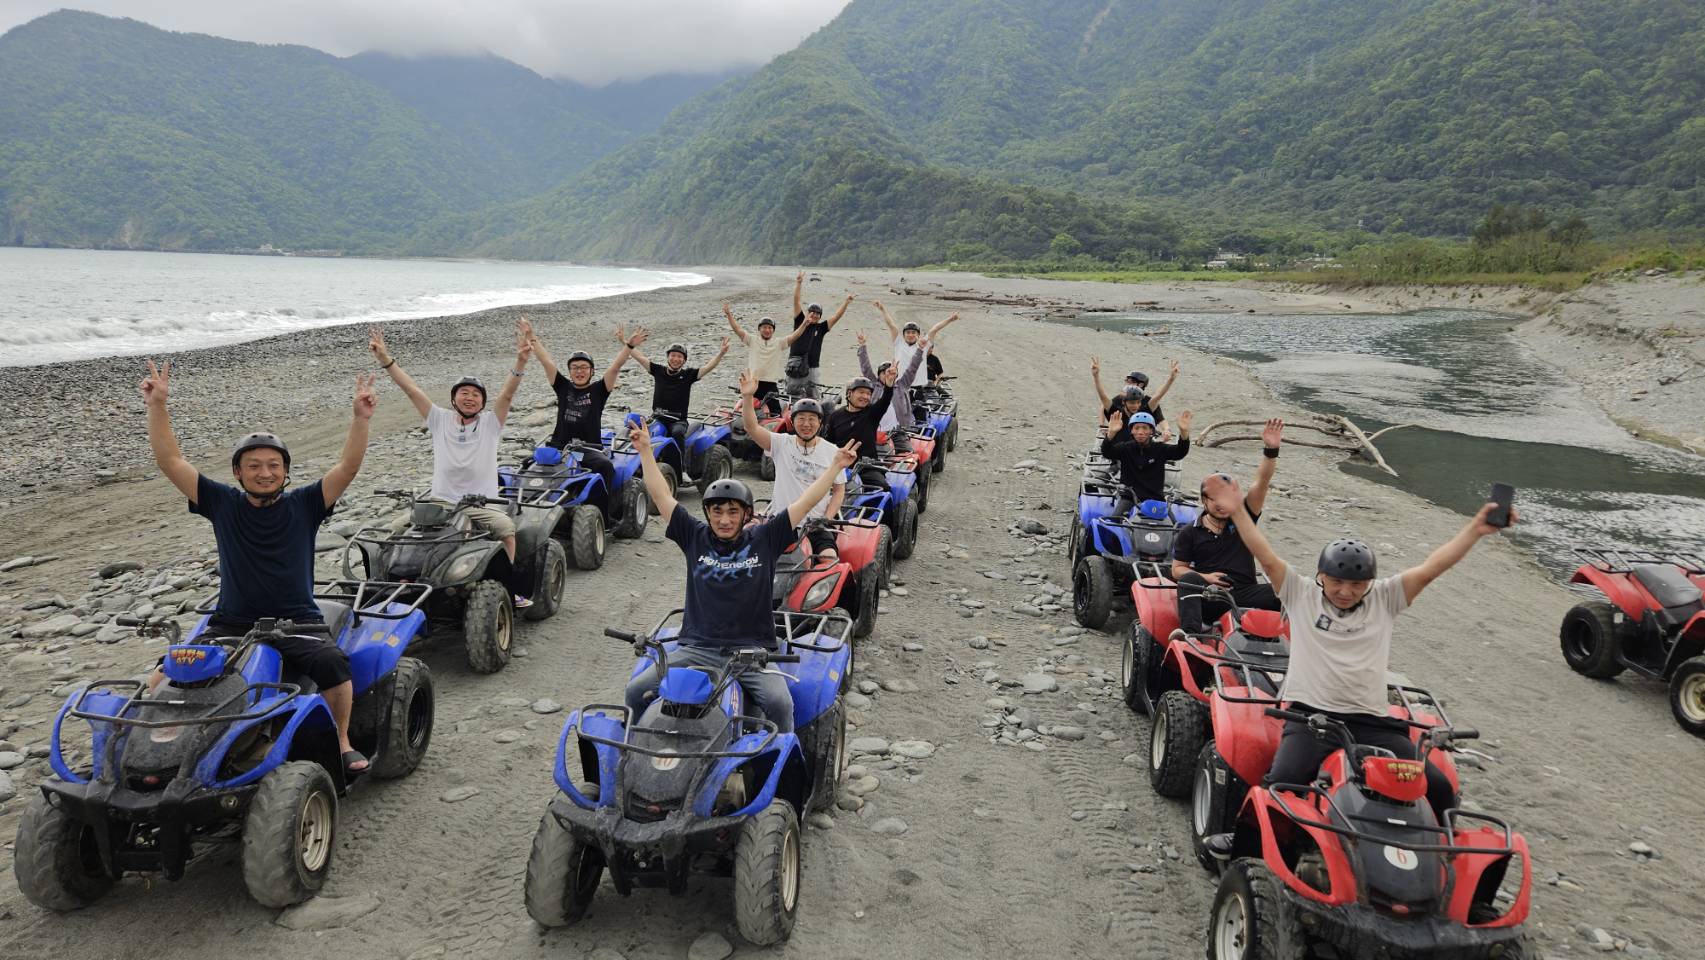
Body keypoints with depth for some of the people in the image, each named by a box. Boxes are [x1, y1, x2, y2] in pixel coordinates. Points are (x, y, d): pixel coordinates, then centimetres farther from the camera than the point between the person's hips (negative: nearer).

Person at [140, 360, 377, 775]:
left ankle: (341, 741, -10)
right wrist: (157, 406, -7)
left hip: (297, 624, -2)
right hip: (231, 624, 2)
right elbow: (170, 461, 3)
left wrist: (361, 418, -21)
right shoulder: (222, 503, 7)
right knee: (165, 676, -17)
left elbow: (348, 467, -8)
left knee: (333, 663, -30)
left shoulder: (303, 505, 3)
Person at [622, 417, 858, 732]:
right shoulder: (695, 537, 8)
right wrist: (645, 450, 7)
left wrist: (837, 465, 1)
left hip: (752, 650, -2)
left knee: (779, 703, -29)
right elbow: (661, 495, 8)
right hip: (698, 648, 2)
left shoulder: (764, 539, 5)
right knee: (636, 691, -14)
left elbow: (805, 502, 3)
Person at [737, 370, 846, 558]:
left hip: (815, 522, 0)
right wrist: (747, 396, -28)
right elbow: (752, 427, -12)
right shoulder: (782, 443, 2)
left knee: (830, 558, -25)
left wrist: (826, 520, -6)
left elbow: (839, 490, 9)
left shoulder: (831, 452, 4)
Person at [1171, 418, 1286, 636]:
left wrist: (1271, 450, -15)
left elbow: (1262, 483, -1)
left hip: (1244, 594, 2)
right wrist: (1203, 577, -10)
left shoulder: (1243, 518, 12)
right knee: (1190, 580, -34)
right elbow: (1177, 569, 10)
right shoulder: (1190, 533, 10)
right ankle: (1190, 632, -52)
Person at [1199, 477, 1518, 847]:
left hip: (1372, 722, 3)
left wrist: (1475, 530, -8)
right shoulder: (1301, 595, 8)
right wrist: (1237, 511, -15)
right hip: (1310, 715, -3)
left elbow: (1430, 568, 3)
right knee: (1283, 781, -28)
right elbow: (1267, 558, -3)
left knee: (1438, 787, -9)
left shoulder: (1384, 599, 13)